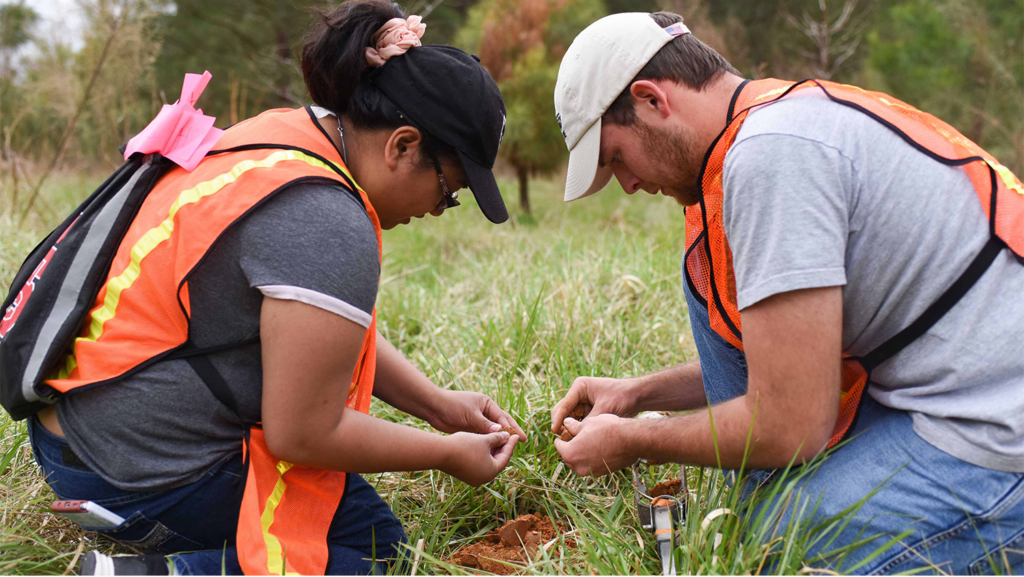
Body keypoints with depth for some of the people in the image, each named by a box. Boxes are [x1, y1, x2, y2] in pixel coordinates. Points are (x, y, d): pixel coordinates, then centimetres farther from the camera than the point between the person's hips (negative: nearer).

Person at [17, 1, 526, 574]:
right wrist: (448, 453, -7)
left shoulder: (284, 133, 4)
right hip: (141, 480, -9)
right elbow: (299, 436, -20)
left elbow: (333, 328, 14)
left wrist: (438, 404, 9)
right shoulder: (327, 223, -26)